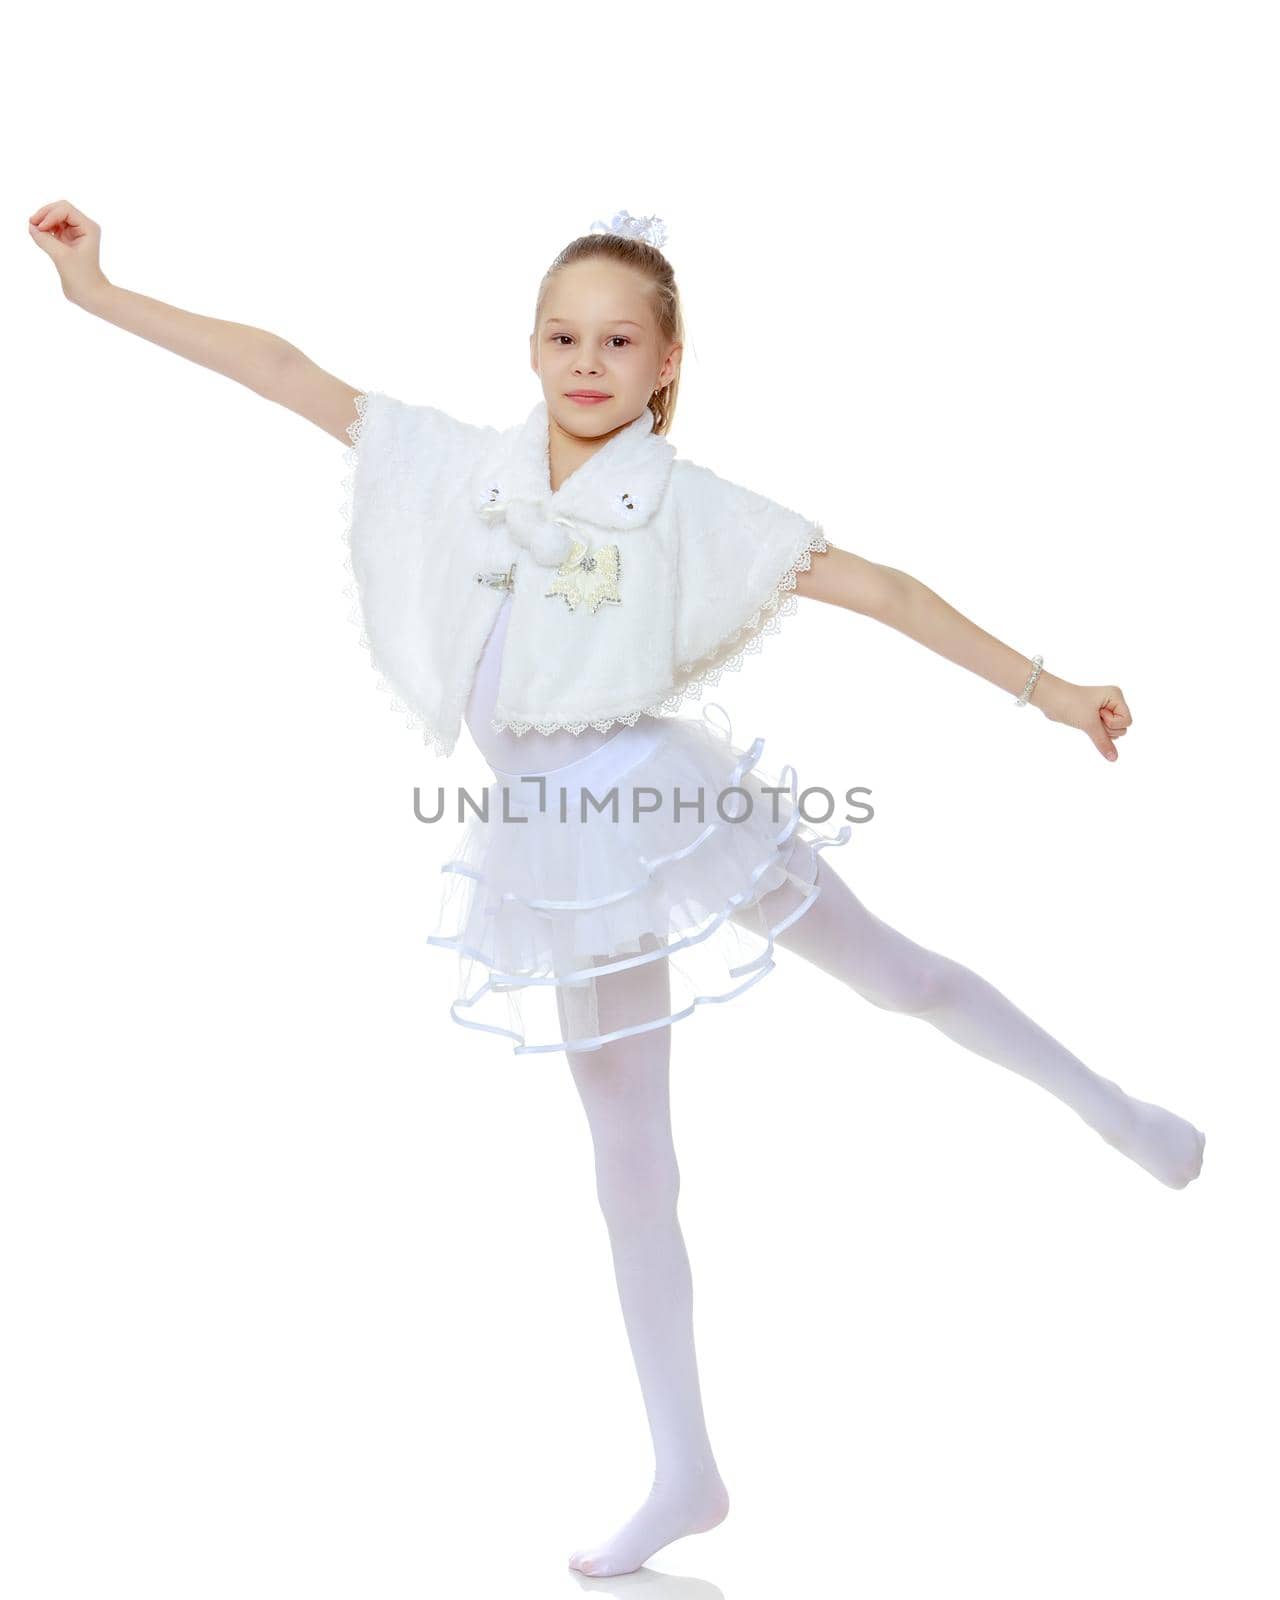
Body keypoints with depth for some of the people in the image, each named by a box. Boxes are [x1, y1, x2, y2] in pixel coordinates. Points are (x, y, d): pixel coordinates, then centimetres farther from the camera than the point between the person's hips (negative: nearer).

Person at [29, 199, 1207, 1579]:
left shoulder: (689, 505, -5)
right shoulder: (467, 466, 2)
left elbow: (878, 590, -4)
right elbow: (287, 372, 3)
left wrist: (1043, 690, -4)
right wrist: (103, 295, 4)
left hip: (663, 795, -3)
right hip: (558, 837, 3)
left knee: (889, 968, 6)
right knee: (628, 1155, 10)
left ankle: (1105, 1104, 39)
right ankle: (684, 1474, 23)